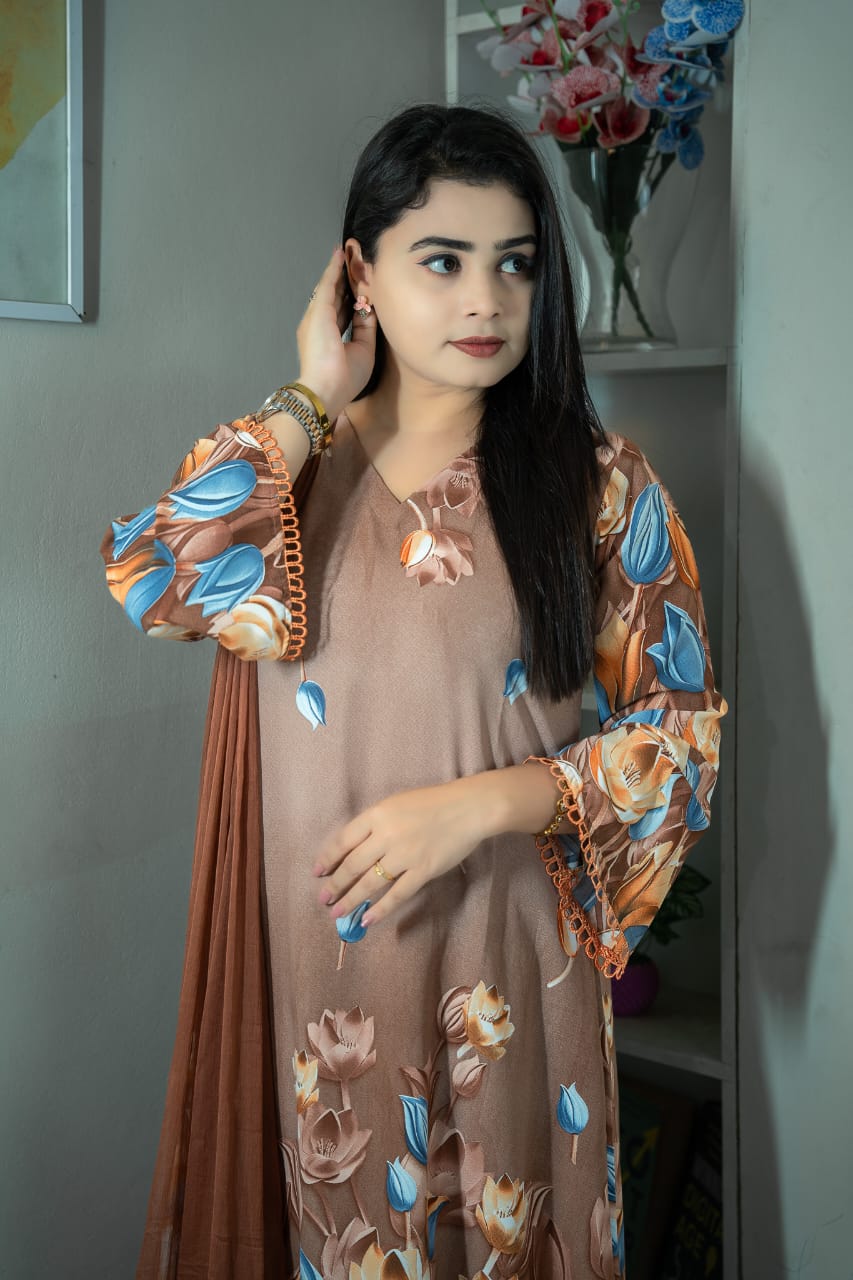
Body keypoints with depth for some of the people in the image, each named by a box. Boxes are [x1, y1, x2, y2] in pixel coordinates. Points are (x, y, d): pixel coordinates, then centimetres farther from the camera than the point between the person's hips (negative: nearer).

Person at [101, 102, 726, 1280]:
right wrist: (315, 403, -11)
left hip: (501, 960, -1)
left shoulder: (597, 483, -4)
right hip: (307, 954, 2)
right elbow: (152, 585, -18)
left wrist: (477, 804, -17)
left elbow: (685, 733, -4)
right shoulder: (274, 461, 2)